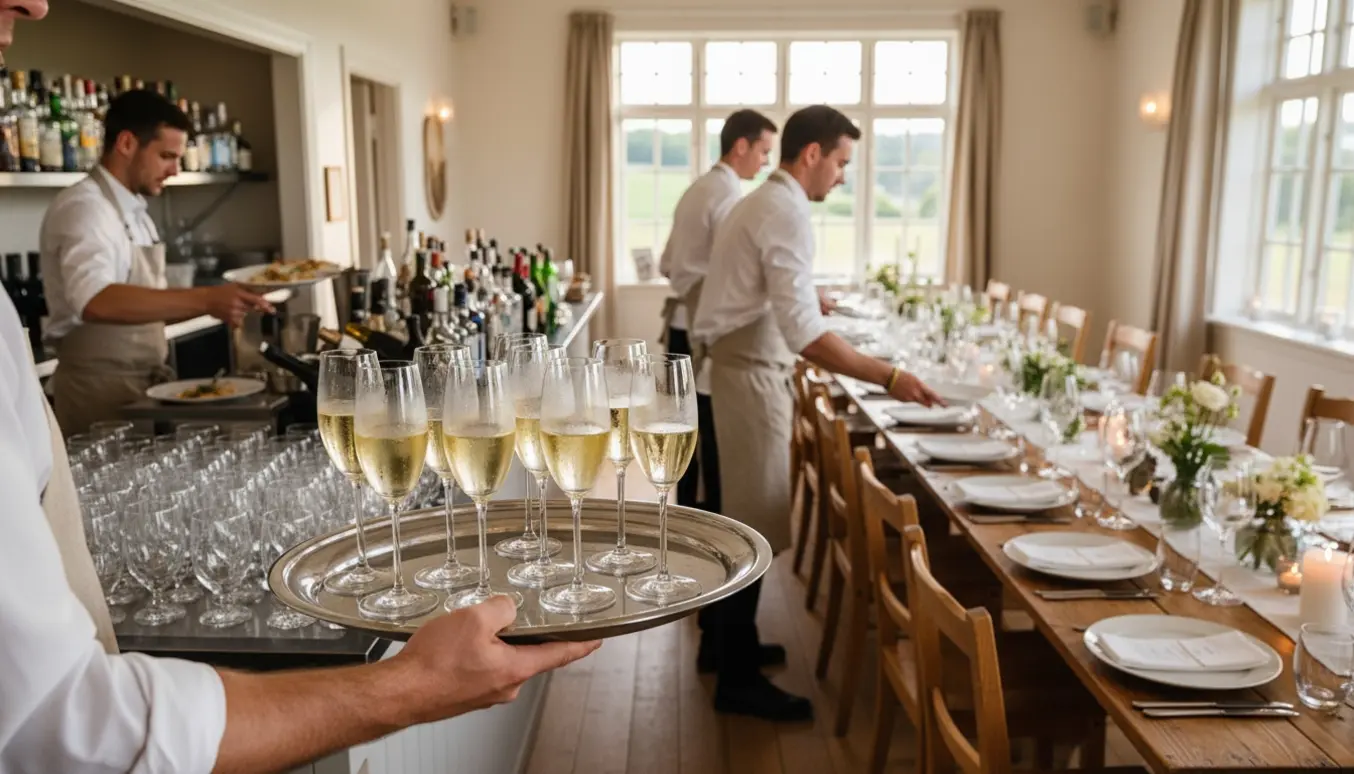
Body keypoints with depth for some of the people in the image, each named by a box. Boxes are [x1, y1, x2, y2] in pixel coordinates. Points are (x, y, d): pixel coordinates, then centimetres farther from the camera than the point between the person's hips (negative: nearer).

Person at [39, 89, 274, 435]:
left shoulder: (133, 211, 12)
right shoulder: (84, 207, -15)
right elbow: (96, 302, -34)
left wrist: (215, 301, 4)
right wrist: (203, 299, -40)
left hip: (147, 382, 8)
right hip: (102, 389, -8)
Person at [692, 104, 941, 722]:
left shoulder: (761, 202, 16)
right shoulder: (787, 213, -17)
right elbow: (804, 334, -26)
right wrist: (887, 377, -26)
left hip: (739, 365, 11)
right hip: (752, 374, -11)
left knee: (744, 515, 18)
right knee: (755, 525, -3)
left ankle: (729, 641, 32)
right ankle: (739, 680, 6)